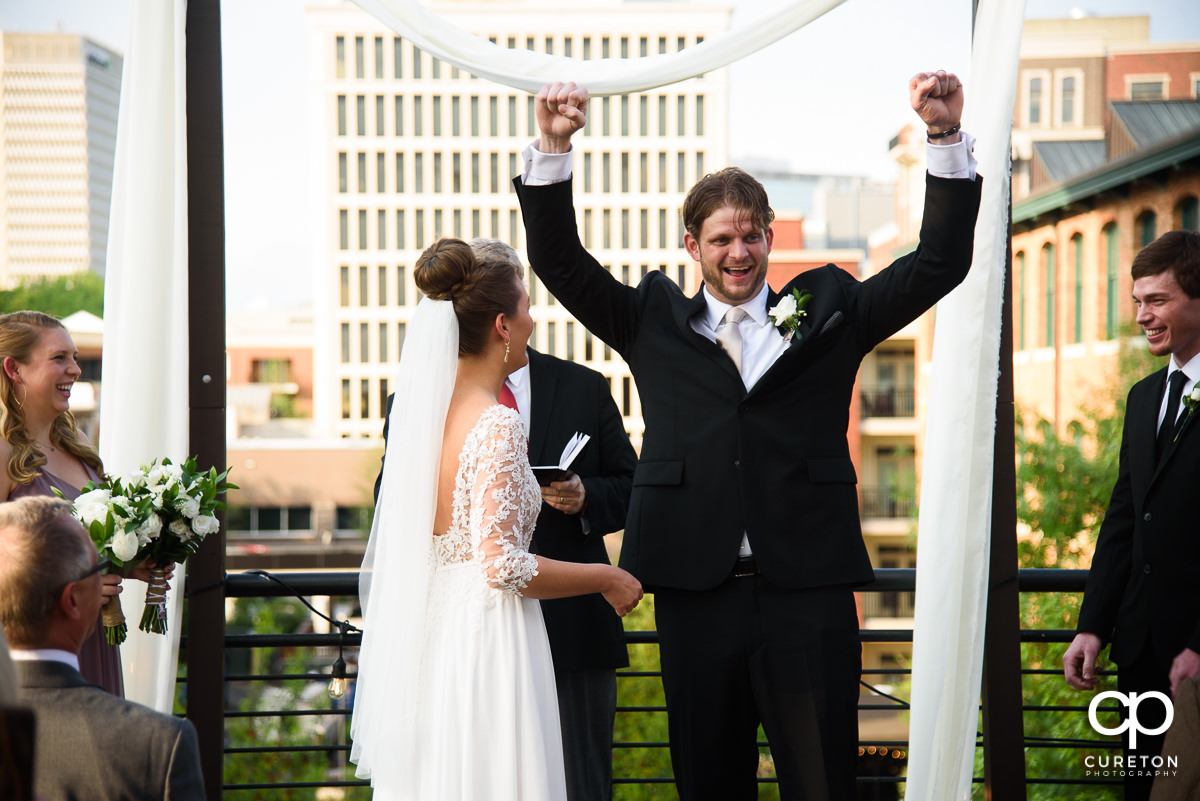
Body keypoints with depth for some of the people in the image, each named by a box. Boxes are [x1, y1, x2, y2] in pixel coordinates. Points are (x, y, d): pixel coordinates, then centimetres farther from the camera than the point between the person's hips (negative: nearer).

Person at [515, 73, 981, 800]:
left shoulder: (827, 312, 10)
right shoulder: (655, 322, 12)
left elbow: (940, 263, 6)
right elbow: (559, 261, 8)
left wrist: (947, 137, -5)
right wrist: (553, 146, -6)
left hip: (807, 598, -1)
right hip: (696, 596, 1)